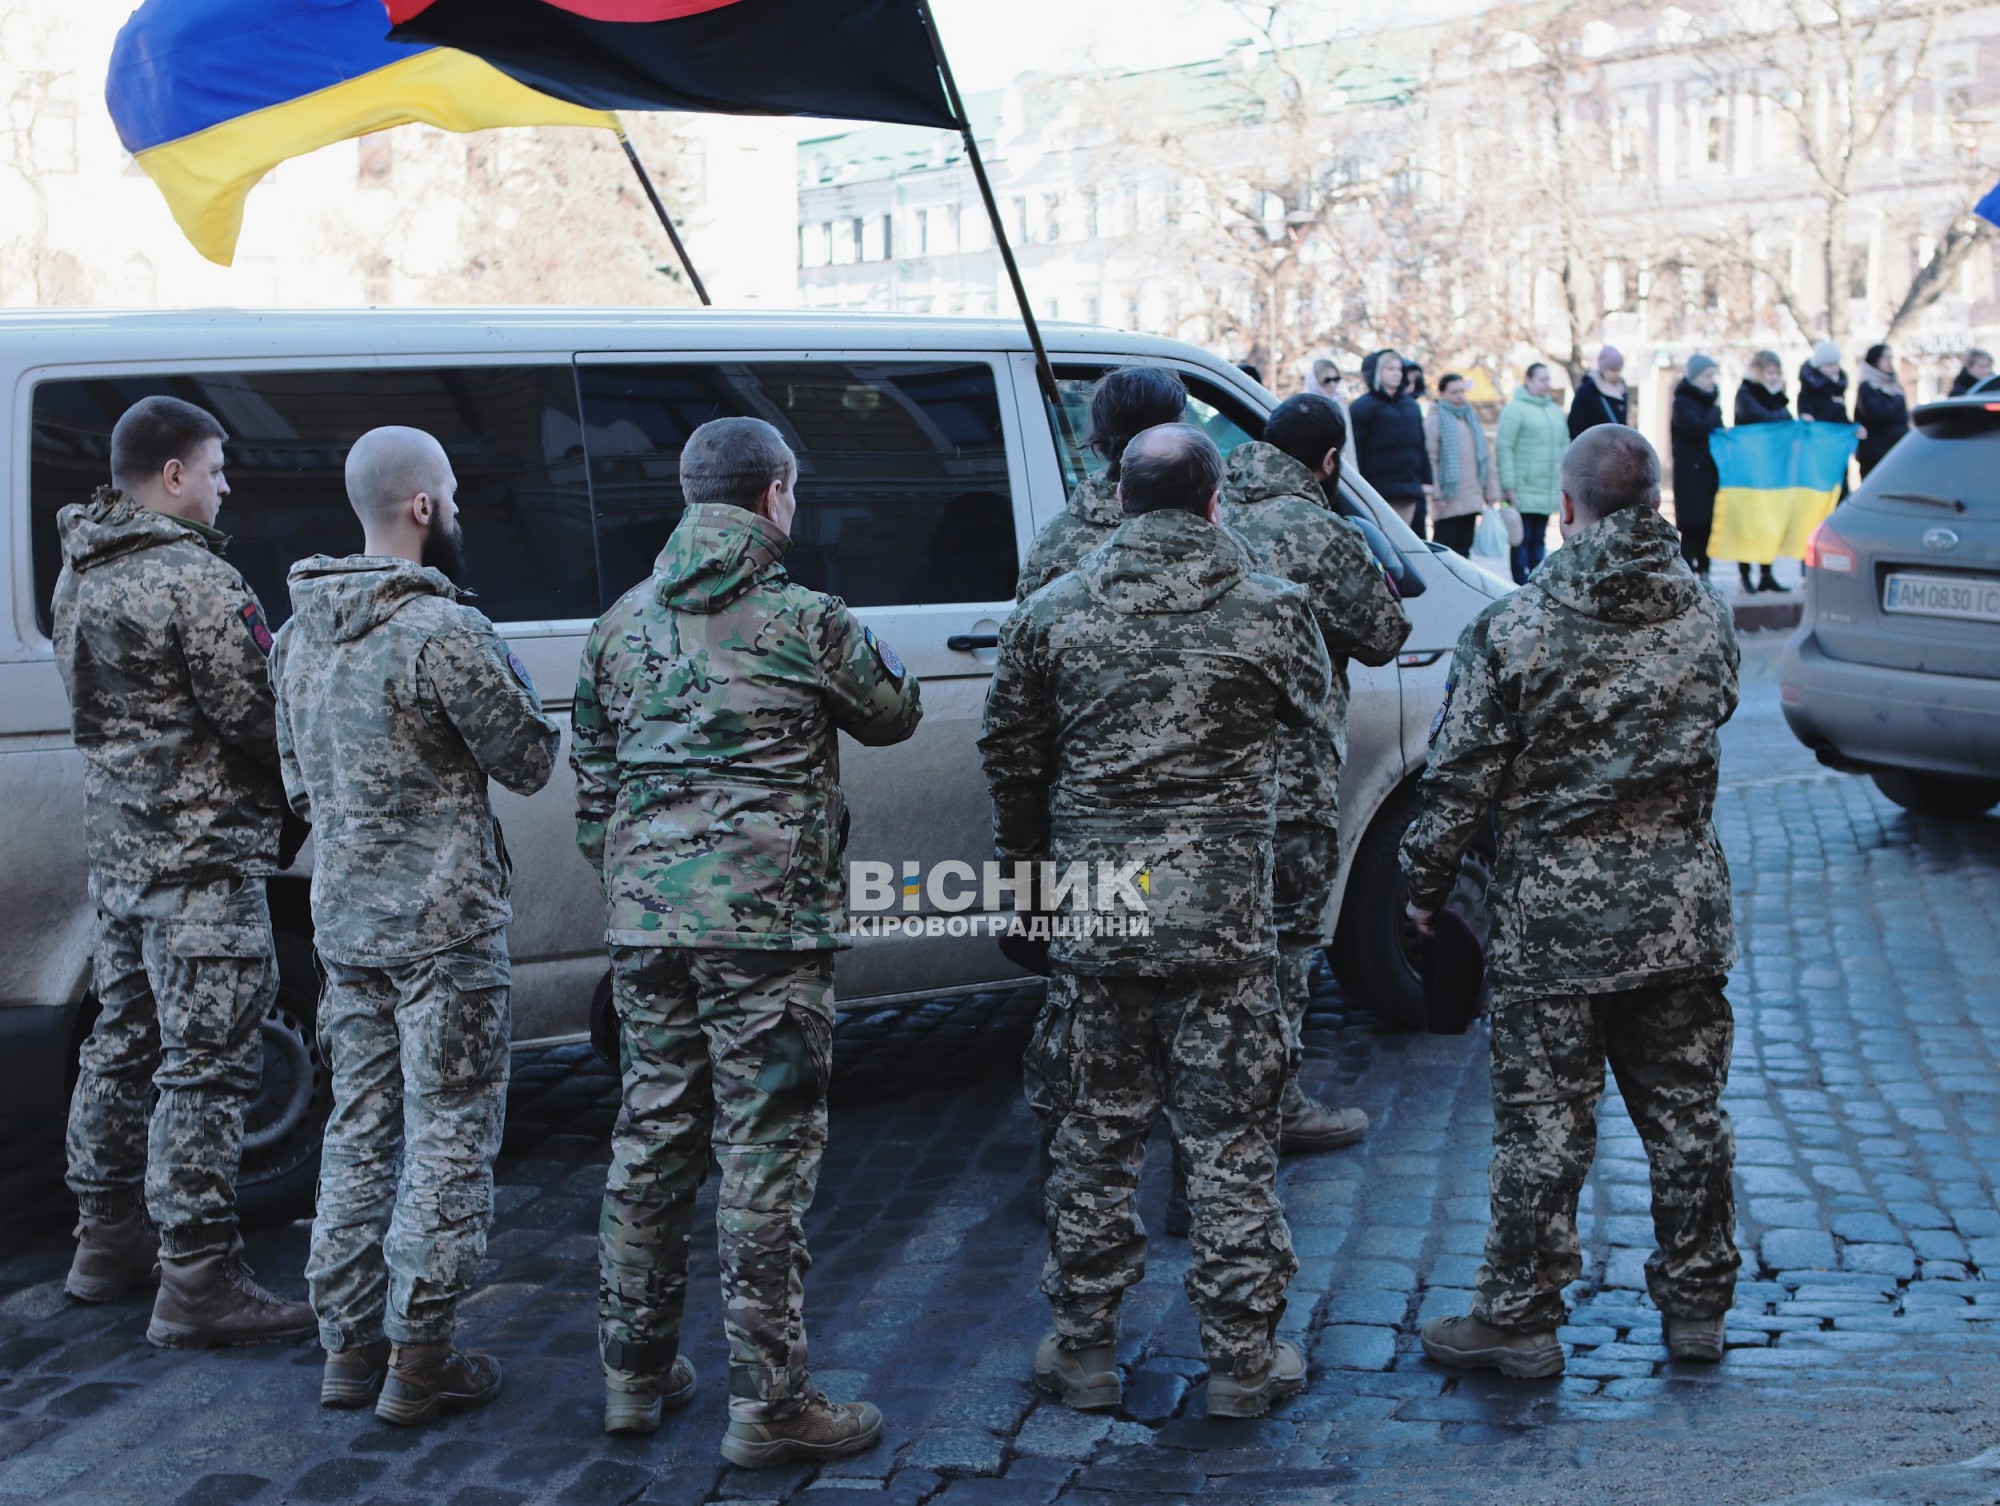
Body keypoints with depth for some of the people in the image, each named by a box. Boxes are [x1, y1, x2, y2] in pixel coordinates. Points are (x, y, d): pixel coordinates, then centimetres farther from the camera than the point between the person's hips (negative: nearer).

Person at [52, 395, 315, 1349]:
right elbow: (252, 715, -18)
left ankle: (107, 1238, 30)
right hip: (201, 854, -10)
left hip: (117, 842, 10)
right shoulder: (196, 581, -18)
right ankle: (196, 1280, -5)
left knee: (124, 1044, 19)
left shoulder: (79, 577, 11)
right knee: (206, 1064, -7)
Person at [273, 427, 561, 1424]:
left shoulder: (302, 632, 8)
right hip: (442, 924, -8)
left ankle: (348, 1346, 21)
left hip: (343, 920, 8)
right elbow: (531, 762, -10)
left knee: (359, 1129, 15)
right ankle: (420, 1361, 5)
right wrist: (505, 679, 5)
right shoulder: (443, 632, -18)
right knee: (449, 1136, 1)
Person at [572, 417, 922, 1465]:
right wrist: (880, 660, 29)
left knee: (650, 1139, 15)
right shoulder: (806, 622, -7)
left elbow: (592, 787, 14)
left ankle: (633, 1372, 25)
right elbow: (892, 716, 10)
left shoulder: (621, 626, 10)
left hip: (646, 924, 6)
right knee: (766, 1156, -1)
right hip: (768, 920, -6)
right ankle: (768, 1404, 5)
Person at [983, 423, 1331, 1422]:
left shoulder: (1050, 614, 0)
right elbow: (1312, 704, 15)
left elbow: (1012, 760, 8)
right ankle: (1244, 1359, 16)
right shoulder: (1270, 609, -5)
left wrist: (1025, 872, 24)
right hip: (1223, 917, -1)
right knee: (1230, 1141, 8)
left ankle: (1084, 1349, 23)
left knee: (1096, 1135, 13)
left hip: (1093, 917, 2)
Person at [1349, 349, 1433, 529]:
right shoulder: (1363, 407, -3)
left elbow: (1420, 445, 20)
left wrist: (1426, 480, 15)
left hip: (1409, 489, 6)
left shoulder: (1410, 405, 17)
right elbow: (1355, 449, -8)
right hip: (1379, 492, -6)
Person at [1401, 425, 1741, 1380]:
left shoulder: (1512, 629, -13)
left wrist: (1426, 885, 4)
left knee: (1542, 1124, 4)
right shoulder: (1708, 619, 0)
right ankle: (1698, 1306, 26)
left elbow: (1460, 778, -9)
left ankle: (1519, 1318, 13)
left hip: (1551, 926, -4)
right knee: (1686, 1114, 14)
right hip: (1683, 917, 4)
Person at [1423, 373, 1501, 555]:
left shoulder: (1471, 418, 18)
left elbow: (1486, 456, 20)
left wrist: (1492, 492, 15)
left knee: (1463, 549, 10)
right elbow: (1429, 458, -12)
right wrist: (1435, 494, -18)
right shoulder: (1435, 419, -5)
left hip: (1472, 499, 7)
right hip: (1448, 502, -7)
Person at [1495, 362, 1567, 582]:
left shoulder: (1555, 410, 16)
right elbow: (1503, 448, -11)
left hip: (1549, 493, 7)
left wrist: (1565, 484, 14)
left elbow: (1565, 447, 20)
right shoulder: (1515, 409, -6)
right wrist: (1508, 485, -15)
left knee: (1539, 541, 10)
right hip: (1524, 491, -6)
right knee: (1522, 540, -4)